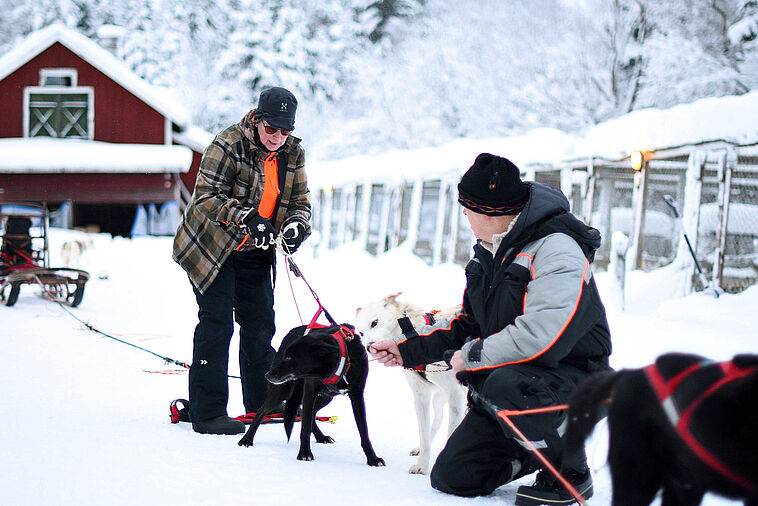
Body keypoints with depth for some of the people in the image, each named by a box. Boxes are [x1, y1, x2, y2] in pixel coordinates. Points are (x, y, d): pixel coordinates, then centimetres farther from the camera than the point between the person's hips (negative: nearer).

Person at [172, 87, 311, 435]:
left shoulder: (293, 153, 0)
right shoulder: (228, 145, -18)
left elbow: (299, 201, 3)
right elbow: (207, 195, -23)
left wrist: (296, 225, -20)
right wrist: (245, 218, -37)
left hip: (255, 252, 6)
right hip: (211, 246, -6)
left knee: (260, 325, 10)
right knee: (217, 323, -10)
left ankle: (263, 405, 24)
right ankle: (207, 412, -7)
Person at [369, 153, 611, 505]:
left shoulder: (555, 250, -20)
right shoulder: (488, 254, 10)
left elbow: (543, 335, -33)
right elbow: (467, 324, 21)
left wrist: (471, 357, -21)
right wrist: (410, 349, 13)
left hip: (572, 378, -8)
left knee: (504, 386, -40)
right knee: (451, 478, -2)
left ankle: (571, 473, -14)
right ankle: (537, 451, 23)